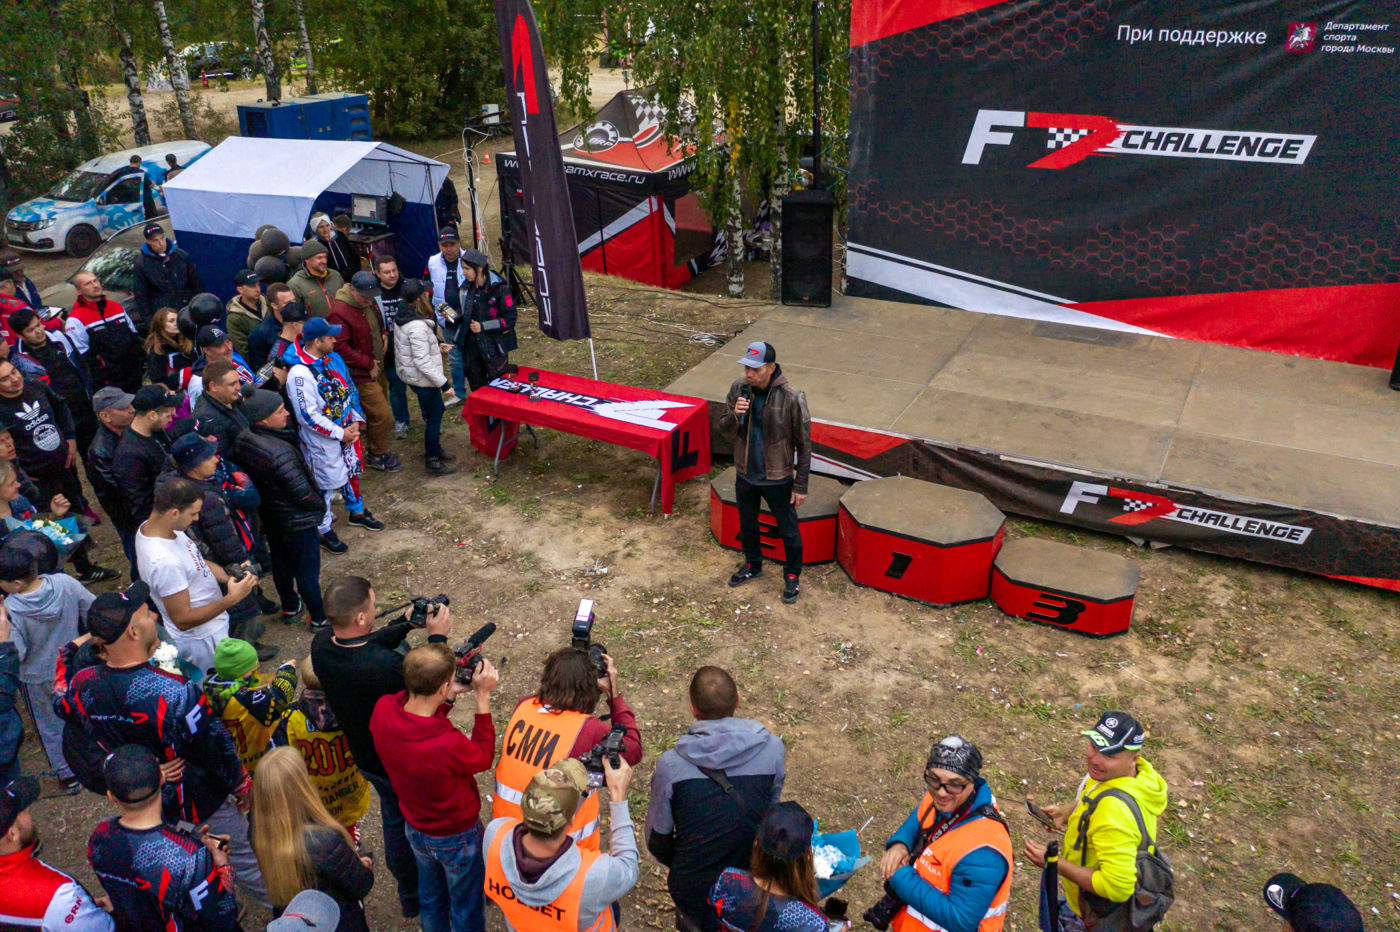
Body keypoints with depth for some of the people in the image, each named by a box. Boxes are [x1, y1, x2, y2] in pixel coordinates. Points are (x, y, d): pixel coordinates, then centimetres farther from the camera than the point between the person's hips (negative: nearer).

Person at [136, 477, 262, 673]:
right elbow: (182, 620, -28)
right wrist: (231, 599, -28)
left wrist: (233, 575, -6)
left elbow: (195, 563, 8)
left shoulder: (151, 525, -6)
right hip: (202, 642, -9)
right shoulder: (164, 561, -35)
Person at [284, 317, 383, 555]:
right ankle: (323, 531, 26)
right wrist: (340, 434, -19)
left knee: (351, 470, 24)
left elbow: (350, 389, 10)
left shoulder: (333, 358, -2)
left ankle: (357, 512, 48)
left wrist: (355, 420, 0)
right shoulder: (300, 374, -28)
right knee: (326, 482, 7)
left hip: (347, 430, 8)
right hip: (322, 440, -8)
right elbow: (308, 416, -25)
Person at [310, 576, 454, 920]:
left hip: (366, 758, 7)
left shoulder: (321, 646, -20)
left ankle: (409, 896, 52)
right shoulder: (385, 667, -42)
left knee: (394, 822, 30)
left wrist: (406, 624, -5)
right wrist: (437, 637, -17)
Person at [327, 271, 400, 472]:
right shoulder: (340, 312, -24)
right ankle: (377, 456, 10)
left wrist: (383, 335, 5)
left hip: (376, 369, 9)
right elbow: (340, 348, -25)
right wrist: (368, 364, -20)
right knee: (381, 414, -7)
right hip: (361, 375, -9)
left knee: (378, 413, 19)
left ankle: (375, 451, 35)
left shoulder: (368, 303, 6)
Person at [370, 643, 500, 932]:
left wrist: (450, 696, -14)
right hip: (456, 836, -6)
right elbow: (484, 756, -19)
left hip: (415, 827, 6)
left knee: (430, 897, 33)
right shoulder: (449, 745, -43)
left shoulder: (382, 710, -26)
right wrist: (482, 698, -22)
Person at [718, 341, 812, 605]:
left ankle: (792, 575, 37)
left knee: (788, 531, 13)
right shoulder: (738, 389, -9)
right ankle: (752, 564, 51)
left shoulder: (791, 398, -22)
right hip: (745, 475, 4)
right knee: (747, 525, 24)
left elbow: (804, 445, -13)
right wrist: (735, 416, -23)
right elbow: (724, 430, 1)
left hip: (777, 479, -4)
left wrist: (801, 486, -11)